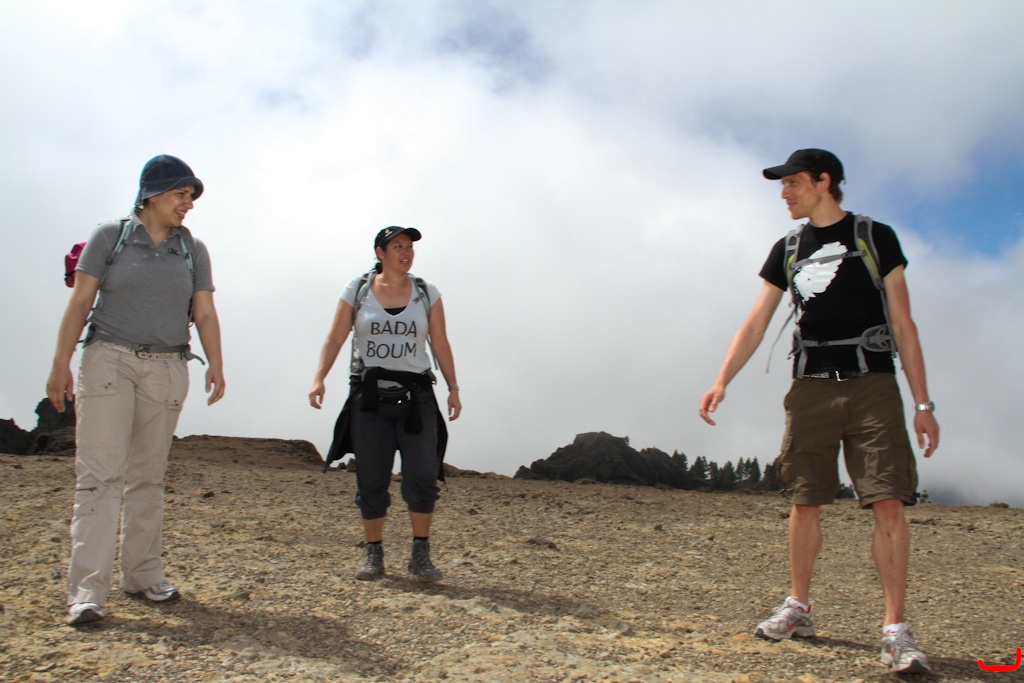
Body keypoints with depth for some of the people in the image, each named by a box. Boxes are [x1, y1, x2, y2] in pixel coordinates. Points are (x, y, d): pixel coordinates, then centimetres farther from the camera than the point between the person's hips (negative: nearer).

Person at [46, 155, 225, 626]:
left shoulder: (193, 250, 12)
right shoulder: (110, 237, 4)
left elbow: (204, 312, 6)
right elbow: (79, 303, 1)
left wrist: (215, 364, -9)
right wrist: (60, 366, -6)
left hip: (168, 370, 3)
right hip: (109, 361, -3)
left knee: (148, 477, 6)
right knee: (99, 473, -9)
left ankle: (142, 574, 15)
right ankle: (86, 590, -11)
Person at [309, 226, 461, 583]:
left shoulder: (426, 293, 9)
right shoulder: (357, 290, 6)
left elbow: (440, 343, 9)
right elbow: (334, 339, 2)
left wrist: (453, 387, 4)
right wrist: (319, 379, -11)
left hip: (416, 394, 0)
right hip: (368, 394, 0)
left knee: (422, 476, -9)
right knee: (371, 480, 3)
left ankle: (421, 554, 3)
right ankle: (374, 554, 15)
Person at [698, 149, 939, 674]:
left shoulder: (875, 237, 5)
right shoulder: (788, 251, 15)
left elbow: (903, 324, 3)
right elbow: (754, 325, 12)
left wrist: (923, 403, -2)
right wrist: (721, 382, -1)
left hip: (872, 385, -3)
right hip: (810, 389, 3)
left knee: (888, 503, -11)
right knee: (804, 502, 6)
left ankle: (895, 630, -5)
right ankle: (798, 609, 20)